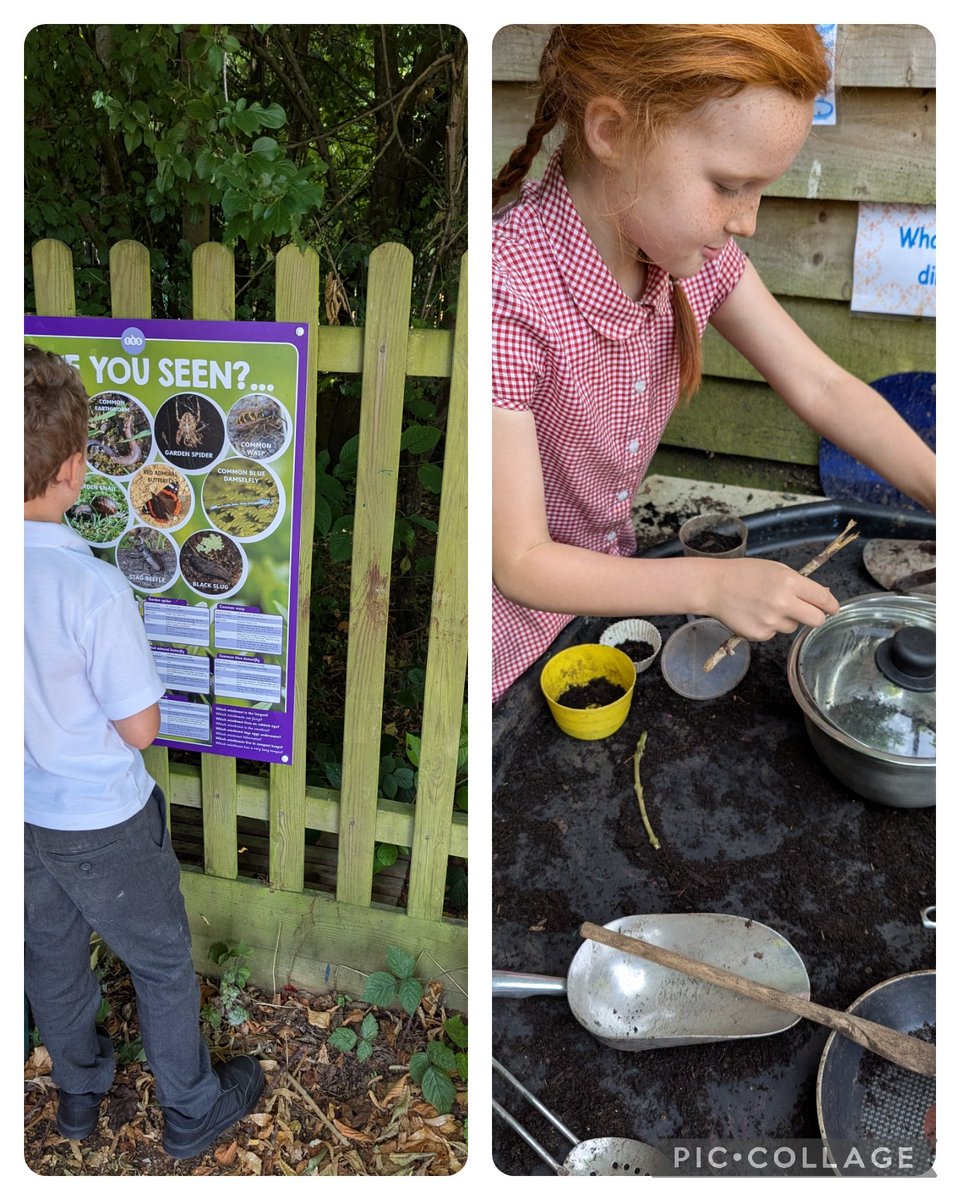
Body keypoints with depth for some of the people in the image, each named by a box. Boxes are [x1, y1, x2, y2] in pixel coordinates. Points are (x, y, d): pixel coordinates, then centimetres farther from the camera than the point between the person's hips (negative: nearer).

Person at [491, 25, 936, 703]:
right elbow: (521, 564, -29)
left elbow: (820, 387, -4)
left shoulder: (691, 249, -12)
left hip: (612, 581, 6)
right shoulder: (509, 295, -34)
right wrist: (713, 584, -34)